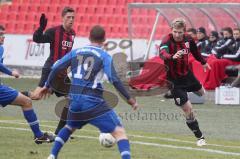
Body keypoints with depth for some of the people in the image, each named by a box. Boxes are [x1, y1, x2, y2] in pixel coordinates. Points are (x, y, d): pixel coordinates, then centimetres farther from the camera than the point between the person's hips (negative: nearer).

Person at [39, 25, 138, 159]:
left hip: (75, 100, 5)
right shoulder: (105, 56, -2)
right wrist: (129, 99, -8)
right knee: (119, 132, -7)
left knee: (70, 127, 35)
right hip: (93, 101, -5)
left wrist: (47, 86, 27)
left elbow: (56, 68, 12)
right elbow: (114, 80, -13)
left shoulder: (76, 52, 11)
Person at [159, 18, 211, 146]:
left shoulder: (188, 40, -8)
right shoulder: (167, 41, -26)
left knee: (201, 93, 30)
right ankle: (199, 137, 4)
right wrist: (172, 57, -69)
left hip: (187, 74, 6)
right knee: (188, 109, -9)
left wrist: (203, 62, 30)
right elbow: (162, 54, -48)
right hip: (174, 80, -6)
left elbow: (195, 52, 13)